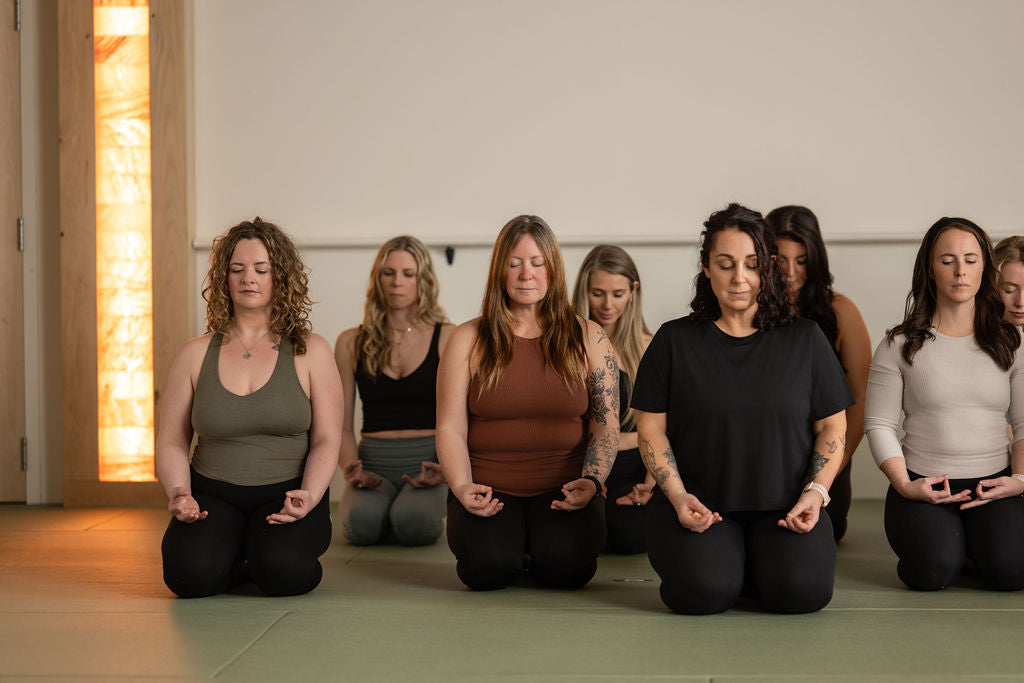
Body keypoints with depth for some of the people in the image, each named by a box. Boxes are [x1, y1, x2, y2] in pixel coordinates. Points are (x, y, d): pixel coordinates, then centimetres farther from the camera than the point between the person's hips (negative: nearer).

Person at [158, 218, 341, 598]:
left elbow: (326, 441, -1)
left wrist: (309, 496, -19)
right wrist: (179, 492, -13)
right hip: (213, 495, 1)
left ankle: (260, 557, 7)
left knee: (281, 571, -31)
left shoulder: (310, 352, 4)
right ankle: (237, 561, 8)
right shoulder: (196, 355, 8)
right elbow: (171, 442, 7)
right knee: (190, 573, -29)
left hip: (284, 495, -1)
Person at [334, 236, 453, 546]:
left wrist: (444, 467, -18)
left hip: (429, 460, -1)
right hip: (374, 462, 1)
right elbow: (342, 425, 9)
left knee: (413, 523, -34)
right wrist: (351, 468, -11)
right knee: (362, 523, -32)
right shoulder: (351, 343, 10)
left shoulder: (447, 339, 4)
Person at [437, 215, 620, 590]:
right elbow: (450, 428, 1)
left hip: (563, 488, 0)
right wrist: (462, 487, -16)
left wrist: (591, 482, -13)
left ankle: (538, 547, 9)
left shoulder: (588, 338, 7)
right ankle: (515, 545, 9)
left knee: (566, 564, -29)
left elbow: (606, 427, 5)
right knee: (487, 565, -28)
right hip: (489, 488, 0)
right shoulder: (468, 340, 5)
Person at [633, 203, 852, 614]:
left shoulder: (804, 340, 8)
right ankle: (725, 555, 8)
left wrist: (816, 492, -7)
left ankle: (754, 562, 9)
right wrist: (678, 496, -11)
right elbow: (651, 429, 3)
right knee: (705, 591, -29)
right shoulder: (675, 341, 5)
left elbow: (833, 427, 10)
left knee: (803, 591, -26)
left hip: (784, 506, 1)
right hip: (700, 504, -1)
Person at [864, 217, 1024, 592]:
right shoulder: (899, 346, 3)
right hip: (924, 485, -1)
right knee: (933, 570, -28)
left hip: (993, 483, 1)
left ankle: (973, 539, 10)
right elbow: (879, 423, 1)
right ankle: (947, 536, 9)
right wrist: (904, 485, -12)